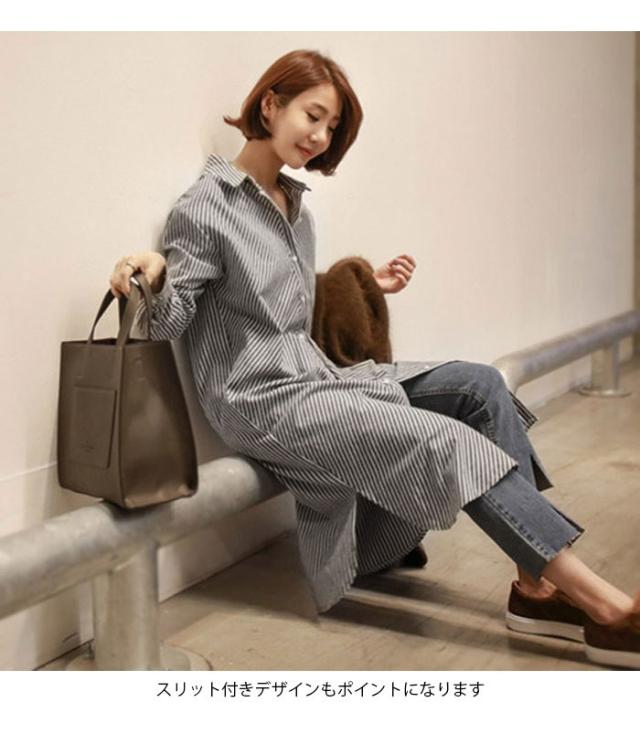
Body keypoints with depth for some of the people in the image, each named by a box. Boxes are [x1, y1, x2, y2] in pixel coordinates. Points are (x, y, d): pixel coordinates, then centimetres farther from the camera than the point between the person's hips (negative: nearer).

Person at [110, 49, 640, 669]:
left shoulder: (297, 209, 15)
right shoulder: (205, 207, -8)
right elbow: (168, 324, -12)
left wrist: (365, 285, 17)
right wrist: (155, 272, -33)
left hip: (316, 377, 9)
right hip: (262, 401, -8)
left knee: (479, 386, -8)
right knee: (447, 440, -21)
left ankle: (538, 584, -13)